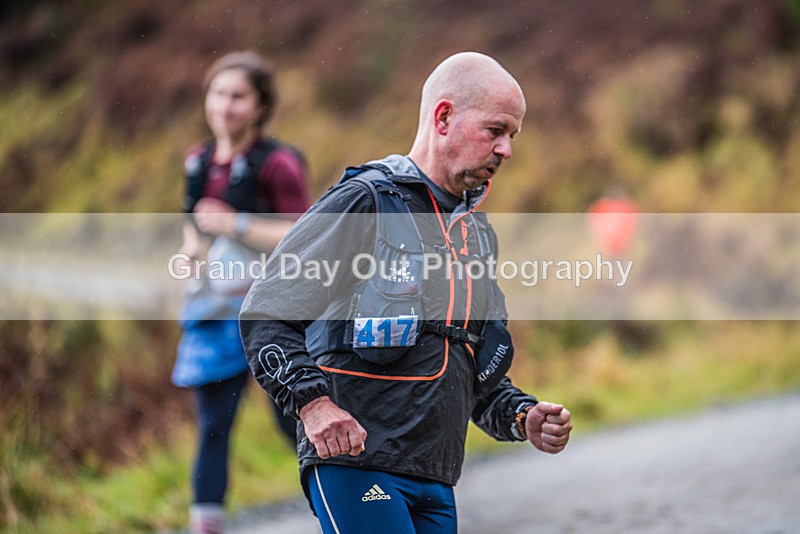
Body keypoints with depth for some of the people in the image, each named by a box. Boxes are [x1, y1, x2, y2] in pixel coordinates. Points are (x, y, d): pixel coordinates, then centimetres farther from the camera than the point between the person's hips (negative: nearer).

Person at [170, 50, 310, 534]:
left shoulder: (277, 164, -12)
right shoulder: (198, 162, 8)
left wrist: (235, 226, -21)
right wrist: (192, 248, 2)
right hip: (215, 308, 5)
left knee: (293, 418, 8)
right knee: (213, 425, 0)